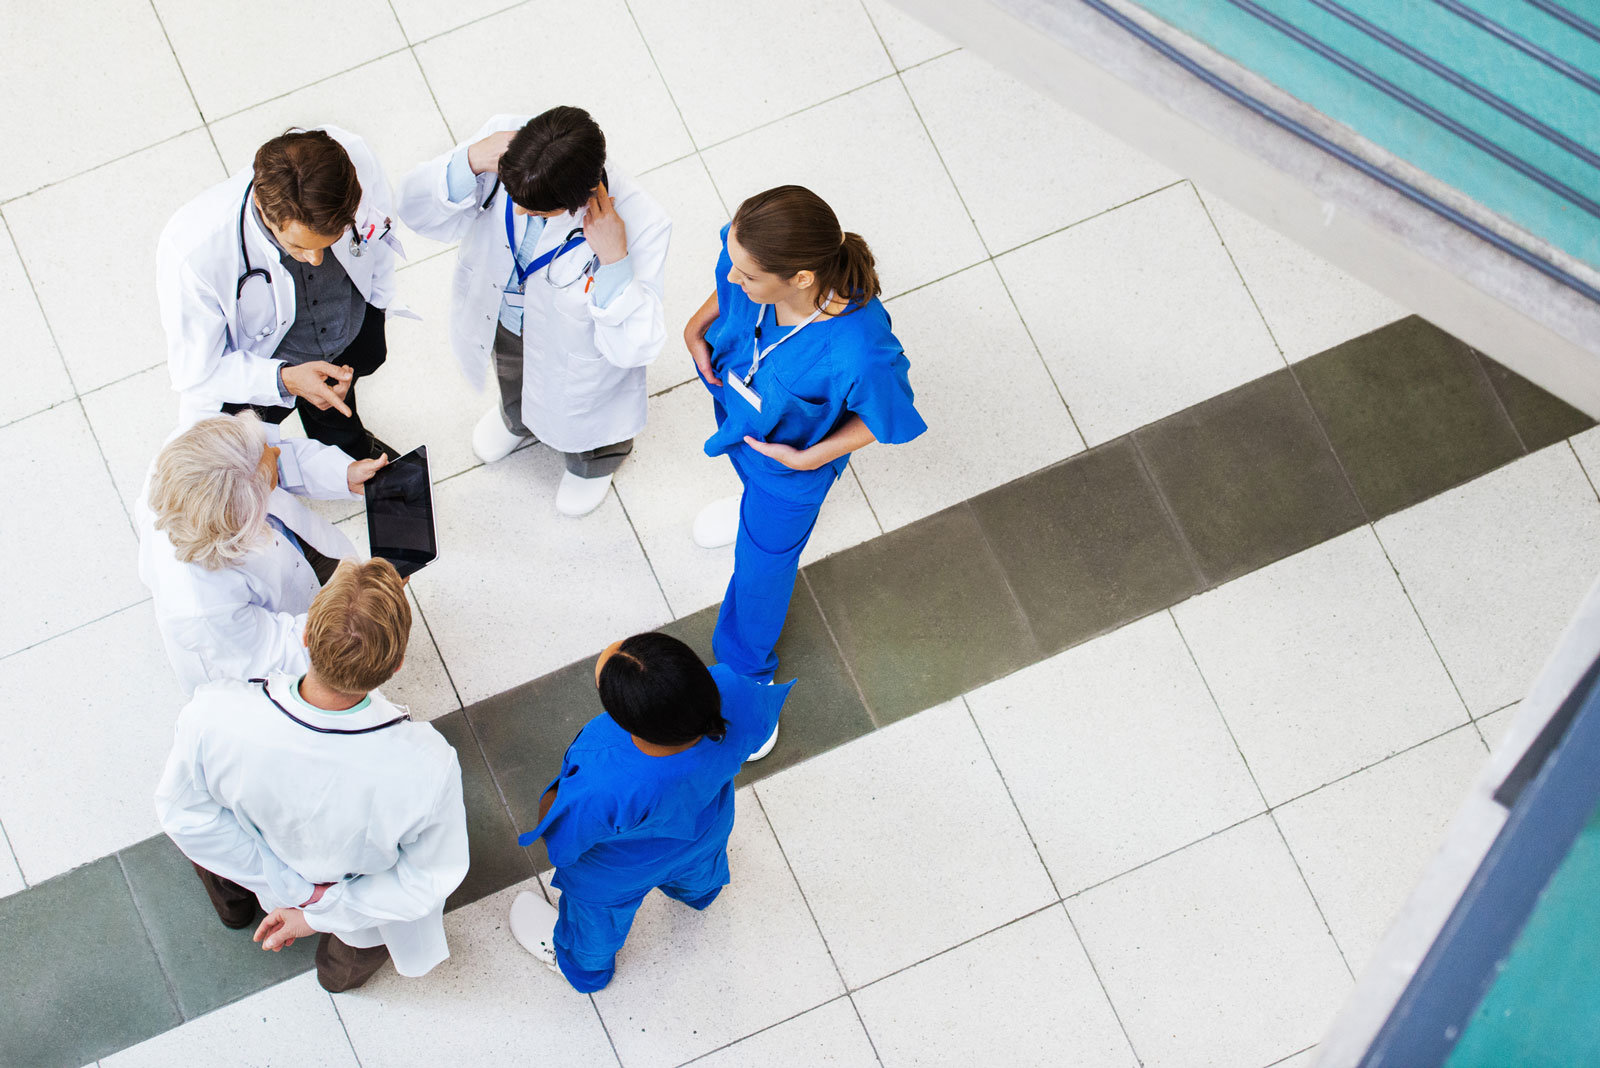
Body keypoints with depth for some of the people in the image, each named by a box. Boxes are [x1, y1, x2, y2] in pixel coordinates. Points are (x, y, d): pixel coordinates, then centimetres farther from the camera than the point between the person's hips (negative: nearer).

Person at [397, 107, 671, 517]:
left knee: (576, 424, 33)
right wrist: (468, 163, -45)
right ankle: (518, 421, 78)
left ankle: (592, 461, 72)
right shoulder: (503, 139, -36)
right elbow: (418, 212, -26)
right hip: (501, 318, 3)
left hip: (574, 354, -3)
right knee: (513, 386, 40)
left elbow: (633, 348, -38)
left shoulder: (639, 223, -44)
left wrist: (614, 261, -51)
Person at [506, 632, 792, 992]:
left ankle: (585, 966, 69)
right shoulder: (734, 691, -41)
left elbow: (560, 846, -27)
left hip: (619, 872, -3)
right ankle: (700, 890, 78)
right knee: (696, 864, 42)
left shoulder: (602, 790, -50)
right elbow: (762, 726, -15)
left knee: (599, 915, 35)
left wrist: (550, 800, -7)